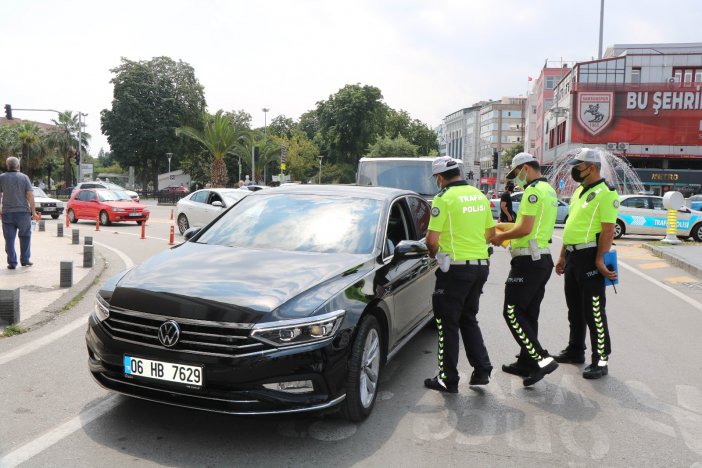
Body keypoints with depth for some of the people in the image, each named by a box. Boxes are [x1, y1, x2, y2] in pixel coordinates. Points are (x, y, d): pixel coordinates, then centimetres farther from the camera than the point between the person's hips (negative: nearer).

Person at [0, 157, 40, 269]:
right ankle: (25, 260, 16)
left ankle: (12, 262, 4)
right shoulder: (24, 177, -1)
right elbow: (30, 195, -6)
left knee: (9, 238, 5)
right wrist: (33, 211, -1)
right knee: (25, 236, 13)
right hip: (23, 212, -1)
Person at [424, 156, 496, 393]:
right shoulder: (480, 196, 9)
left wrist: (434, 253, 4)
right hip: (481, 265, 7)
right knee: (469, 319, 20)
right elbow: (490, 232, 17)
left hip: (456, 268, -7)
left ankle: (448, 379, 11)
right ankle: (482, 371, 19)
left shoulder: (444, 198, -13)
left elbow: (432, 239, -16)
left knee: (448, 324, 4)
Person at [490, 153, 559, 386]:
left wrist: (501, 237, -5)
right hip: (543, 259, 10)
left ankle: (542, 359, -11)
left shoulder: (533, 190, -14)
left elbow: (525, 228, -20)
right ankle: (526, 363, 21)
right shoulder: (549, 191, 18)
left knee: (512, 312, -7)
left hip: (528, 261, -10)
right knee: (529, 313, 14)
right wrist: (506, 228, 20)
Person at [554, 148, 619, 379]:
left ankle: (601, 360, 6)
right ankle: (575, 351, 30)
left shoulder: (605, 193, -12)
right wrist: (563, 256, 19)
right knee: (575, 308, 17)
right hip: (573, 256, 9)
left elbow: (608, 230, -18)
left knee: (593, 311, -4)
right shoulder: (579, 191, 16)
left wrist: (600, 260, -22)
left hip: (590, 257, -9)